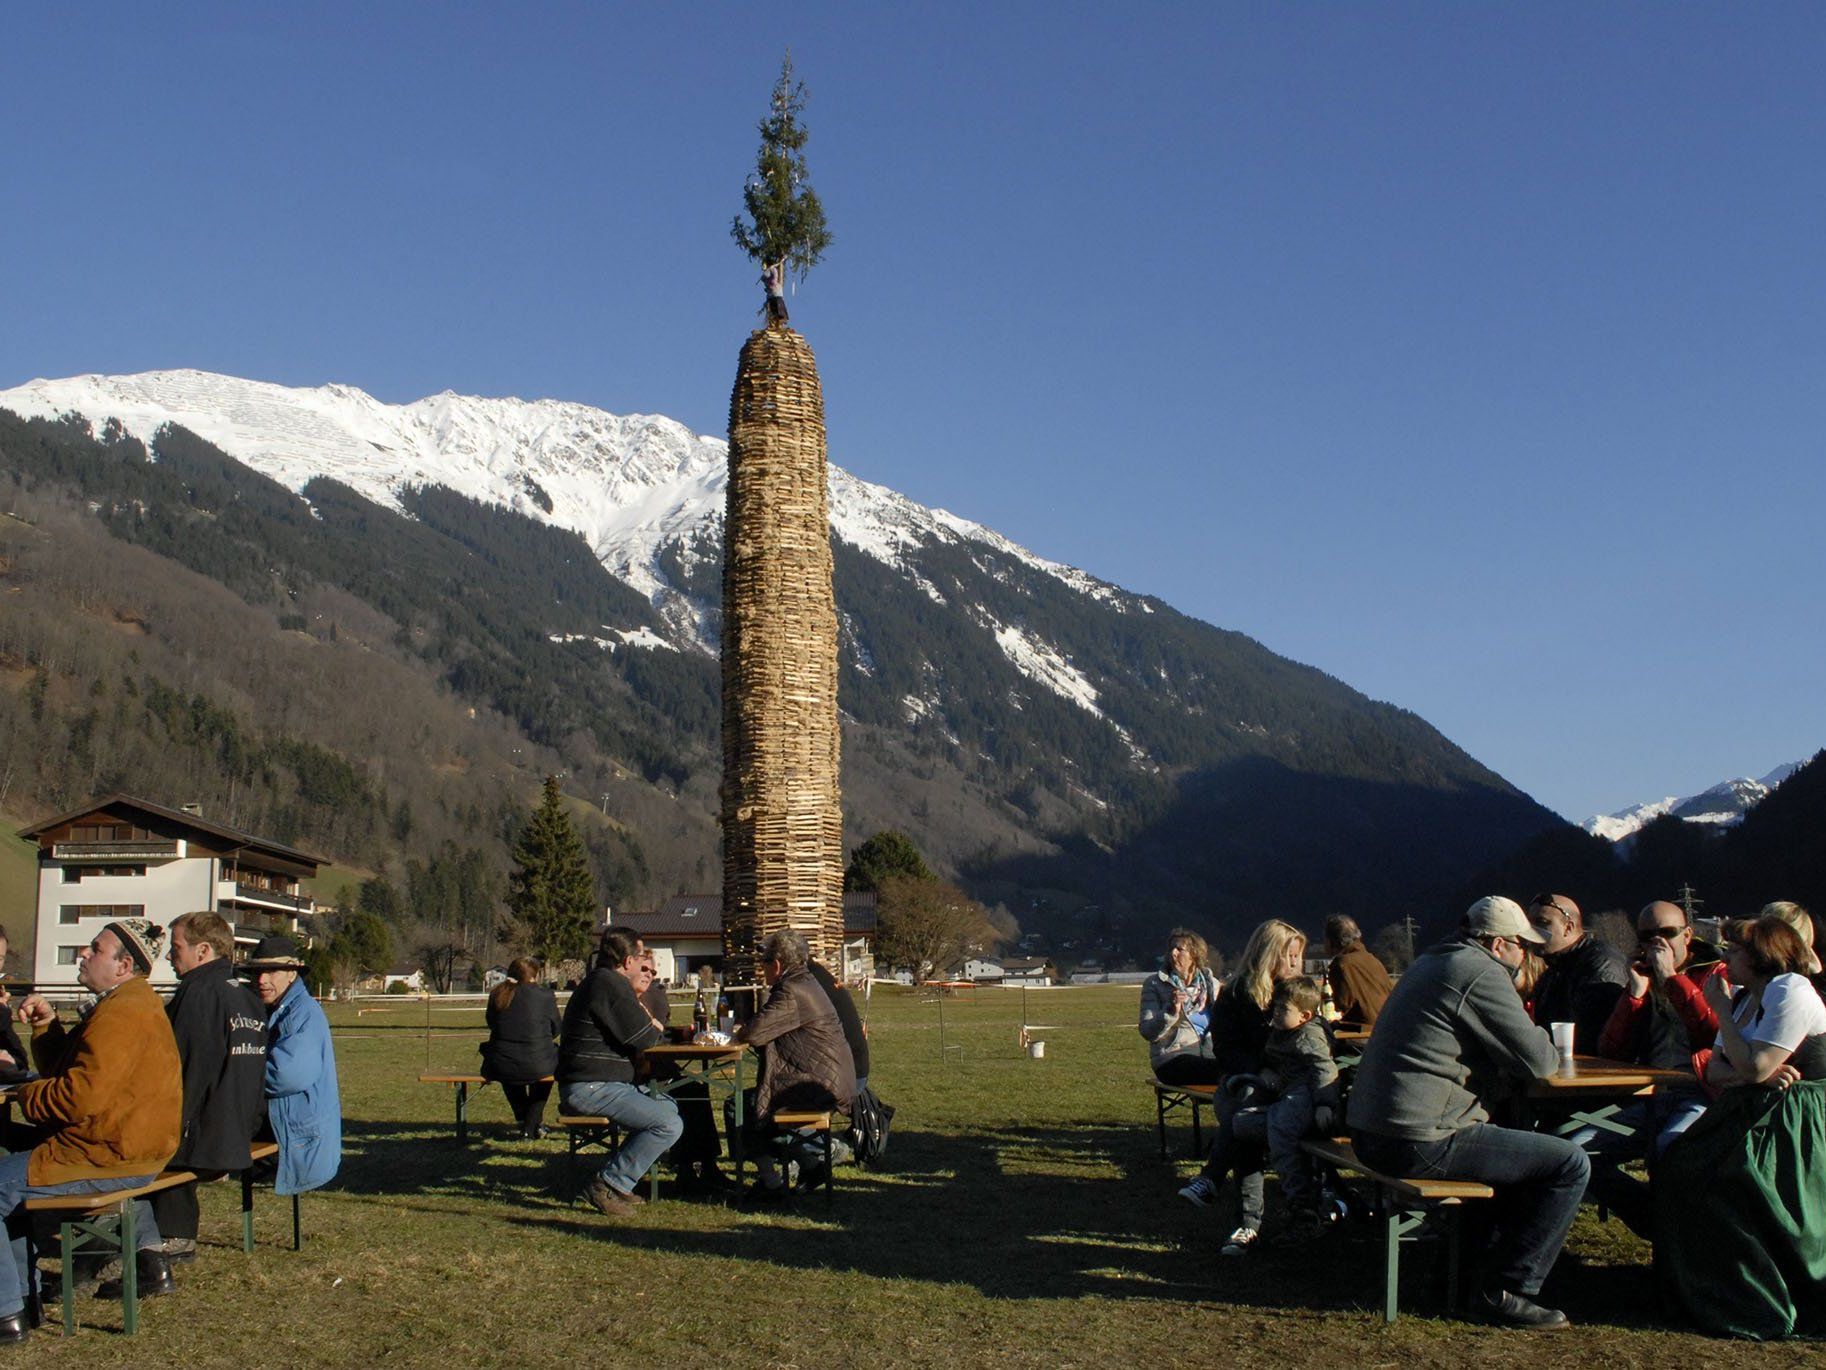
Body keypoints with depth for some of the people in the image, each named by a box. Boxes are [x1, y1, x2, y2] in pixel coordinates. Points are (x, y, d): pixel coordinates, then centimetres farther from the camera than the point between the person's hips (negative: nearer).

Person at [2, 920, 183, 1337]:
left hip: (110, 1157, -12)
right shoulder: (129, 1003, 17)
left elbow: (83, 1095, -26)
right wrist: (46, 1025, 4)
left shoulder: (122, 1012, -19)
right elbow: (64, 1069, 20)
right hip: (130, 1147, 12)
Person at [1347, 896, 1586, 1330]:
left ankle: (1497, 1258, 30)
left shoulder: (1429, 963, 19)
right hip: (1422, 1143, -10)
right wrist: (1548, 1048, 12)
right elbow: (1538, 1061, -9)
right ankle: (1507, 1290, 1)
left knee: (1519, 1145, 31)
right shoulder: (1481, 973, -10)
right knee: (1570, 1164, -3)